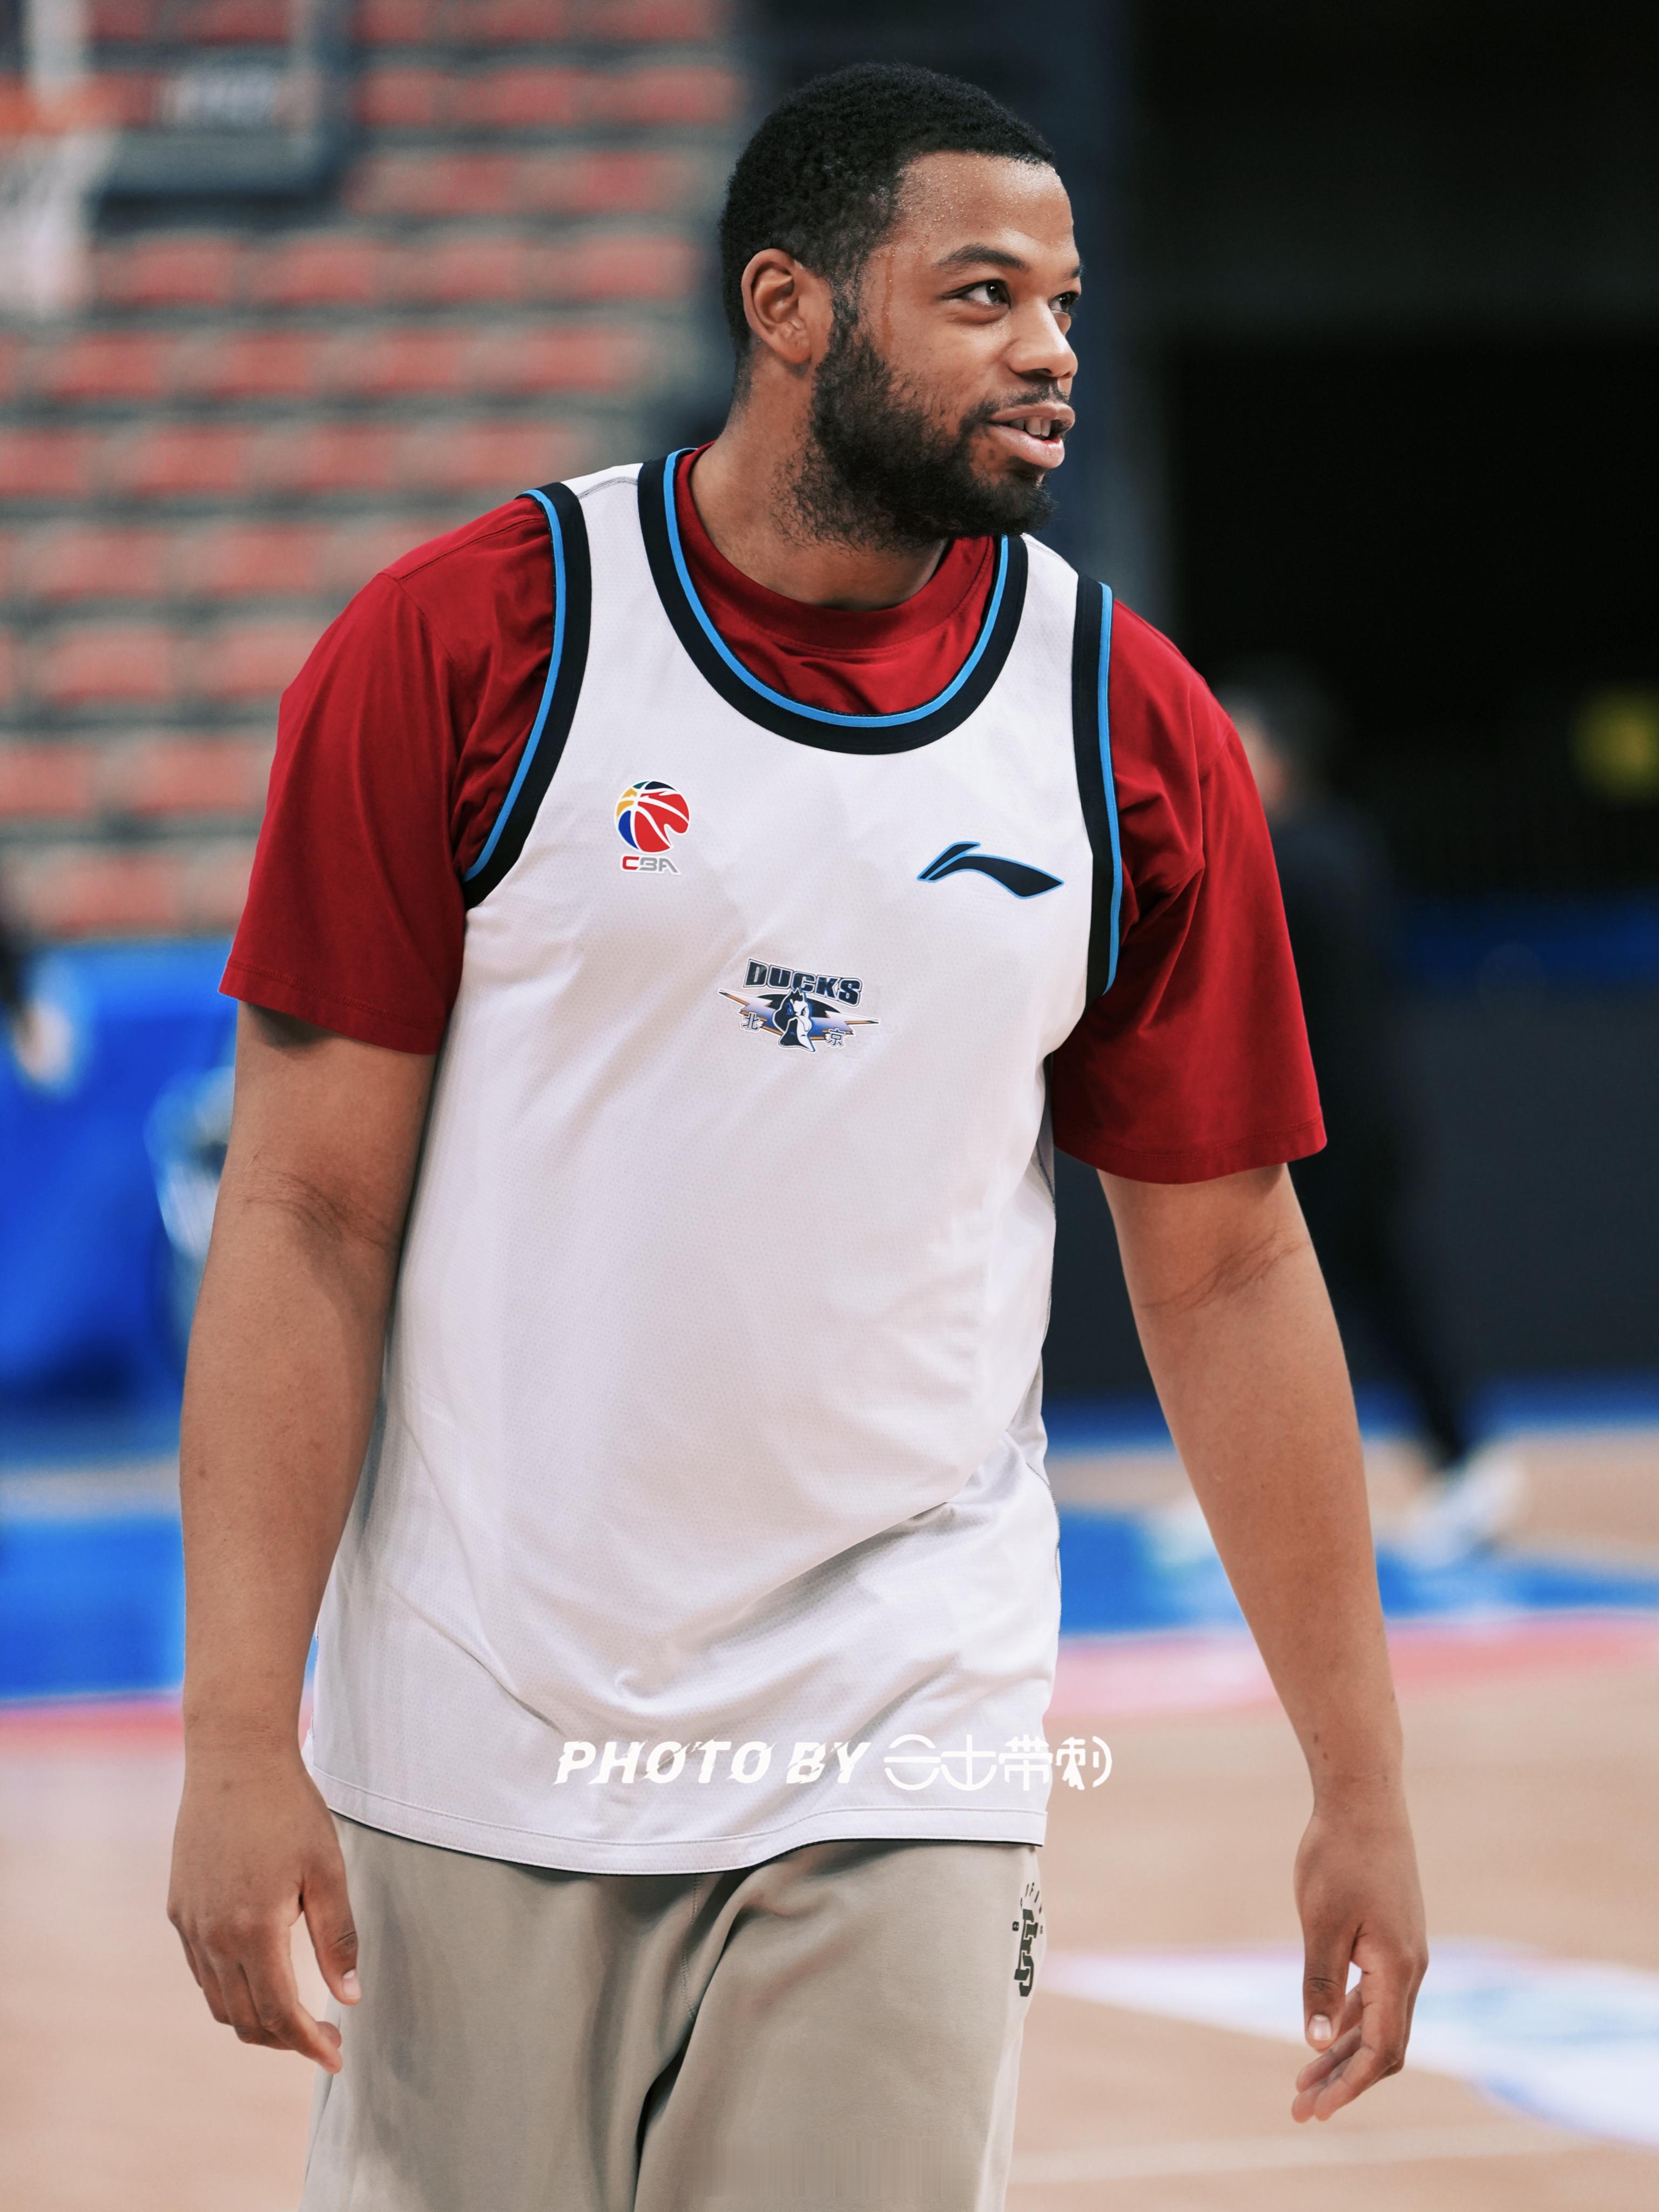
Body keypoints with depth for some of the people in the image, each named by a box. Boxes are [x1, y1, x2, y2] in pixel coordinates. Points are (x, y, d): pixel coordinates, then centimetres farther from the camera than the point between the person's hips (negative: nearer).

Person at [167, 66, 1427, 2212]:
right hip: (481, 1759, -1)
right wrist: (239, 1742, -12)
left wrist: (1360, 1789, 8)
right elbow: (309, 1214, -5)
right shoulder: (463, 648, -4)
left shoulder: (1133, 731, 3)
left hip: (902, 1774, 1)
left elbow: (1226, 1268, 9)